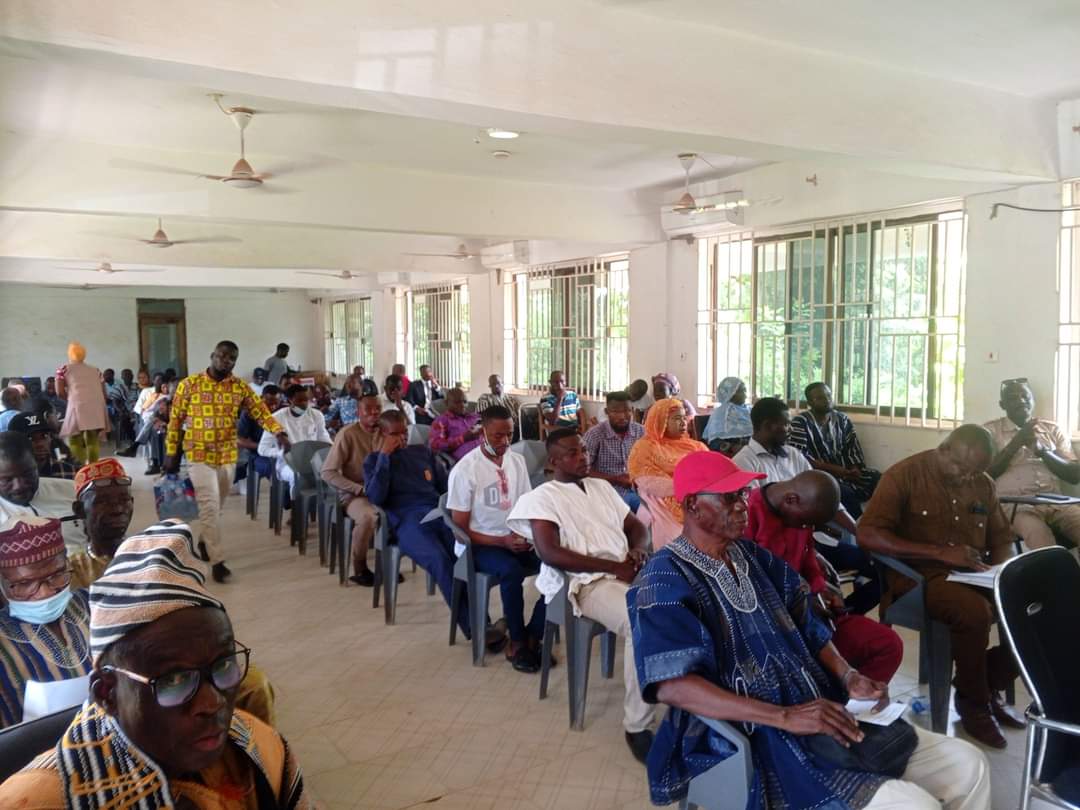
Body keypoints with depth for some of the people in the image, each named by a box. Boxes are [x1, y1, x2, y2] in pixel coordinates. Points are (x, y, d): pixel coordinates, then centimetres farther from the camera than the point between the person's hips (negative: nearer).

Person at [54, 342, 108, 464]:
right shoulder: (95, 370, 24)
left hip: (78, 405, -3)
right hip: (97, 406, 3)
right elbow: (103, 391, 17)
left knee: (75, 439, 5)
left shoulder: (64, 369, 15)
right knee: (92, 438, 14)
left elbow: (60, 391, 6)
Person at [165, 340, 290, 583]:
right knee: (210, 506, -10)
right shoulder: (189, 384, -5)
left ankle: (204, 541, 40)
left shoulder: (240, 387, 1)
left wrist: (279, 433, -25)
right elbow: (175, 420, 0)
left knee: (217, 506, 16)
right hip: (199, 455, -3)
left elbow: (261, 411, -7)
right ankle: (217, 561, -7)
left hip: (228, 456, 3)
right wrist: (171, 454, -1)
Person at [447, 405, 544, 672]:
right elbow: (460, 528, -11)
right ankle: (518, 642, -14)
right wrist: (502, 541, -21)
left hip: (516, 539, 5)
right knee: (512, 571, -35)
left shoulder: (518, 461, 5)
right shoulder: (464, 470, -12)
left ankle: (533, 637, -7)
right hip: (479, 544, -5)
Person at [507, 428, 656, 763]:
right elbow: (549, 553, -10)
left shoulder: (602, 486, 23)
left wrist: (638, 550, -2)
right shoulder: (543, 497, 3)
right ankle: (637, 726, -19)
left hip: (630, 571, 6)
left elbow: (636, 525, 25)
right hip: (588, 582, -6)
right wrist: (614, 567, -13)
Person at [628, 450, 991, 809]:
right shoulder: (666, 580, -14)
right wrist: (785, 717, -28)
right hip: (754, 740, -8)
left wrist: (848, 676, -1)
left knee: (969, 765, 5)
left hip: (823, 714, 8)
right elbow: (671, 686, -26)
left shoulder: (754, 557, 12)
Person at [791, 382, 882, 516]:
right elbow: (800, 457, -12)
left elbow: (853, 447, 8)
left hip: (847, 472, 5)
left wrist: (855, 470, -13)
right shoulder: (800, 423, -3)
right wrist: (833, 469, -18)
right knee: (846, 493, -33)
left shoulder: (843, 419, 14)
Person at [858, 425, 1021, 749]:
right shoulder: (904, 475, -9)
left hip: (973, 575, 7)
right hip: (919, 574, -6)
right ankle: (973, 701, -7)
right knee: (974, 611, -33)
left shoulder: (984, 483, 11)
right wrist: (942, 553, -24)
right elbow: (868, 536, -19)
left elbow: (1002, 539, 19)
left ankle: (990, 686, 6)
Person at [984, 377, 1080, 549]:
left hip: (1055, 502, 4)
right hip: (1014, 503, -4)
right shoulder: (991, 430, 11)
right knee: (1039, 534, -37)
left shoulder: (1053, 429, 19)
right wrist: (1017, 442, -7)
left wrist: (1042, 450, -6)